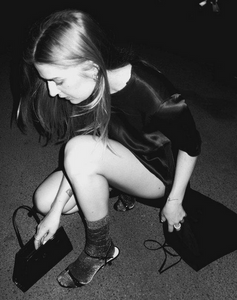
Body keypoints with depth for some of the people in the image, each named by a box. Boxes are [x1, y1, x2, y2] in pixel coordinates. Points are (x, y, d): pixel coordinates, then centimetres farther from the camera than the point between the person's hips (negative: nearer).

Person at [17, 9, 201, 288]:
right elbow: (80, 162, -9)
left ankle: (99, 249, -11)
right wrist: (56, 210, -12)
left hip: (159, 172, -5)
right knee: (44, 200, -5)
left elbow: (191, 146, -17)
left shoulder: (153, 96, -35)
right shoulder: (89, 87, -17)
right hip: (117, 164, 6)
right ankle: (121, 190, 11)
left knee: (82, 149, -32)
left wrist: (174, 200, -8)